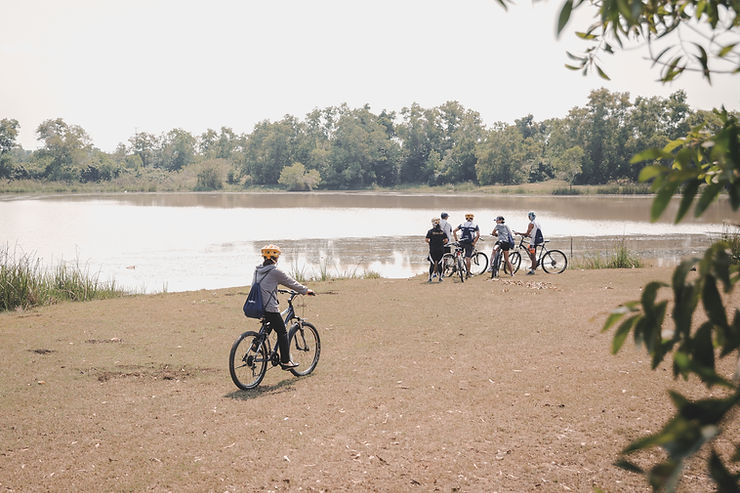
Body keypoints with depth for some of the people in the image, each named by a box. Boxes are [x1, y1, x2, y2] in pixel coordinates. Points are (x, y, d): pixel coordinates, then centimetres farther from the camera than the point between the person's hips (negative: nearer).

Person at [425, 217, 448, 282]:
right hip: (441, 249, 2)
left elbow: (427, 240, -9)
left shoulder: (430, 231, -4)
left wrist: (430, 243, 10)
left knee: (432, 264, 1)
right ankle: (440, 277, 10)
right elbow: (446, 240, 1)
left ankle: (430, 278, 0)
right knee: (439, 263, 9)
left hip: (432, 249, -2)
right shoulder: (442, 231, 3)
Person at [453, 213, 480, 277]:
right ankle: (468, 273, 0)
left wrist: (456, 239, 3)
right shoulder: (475, 225, 2)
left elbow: (454, 231, 1)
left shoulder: (462, 224, 9)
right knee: (468, 258, -1)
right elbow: (478, 235, -12)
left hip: (462, 242, 2)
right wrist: (474, 243, -7)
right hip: (470, 243, -2)